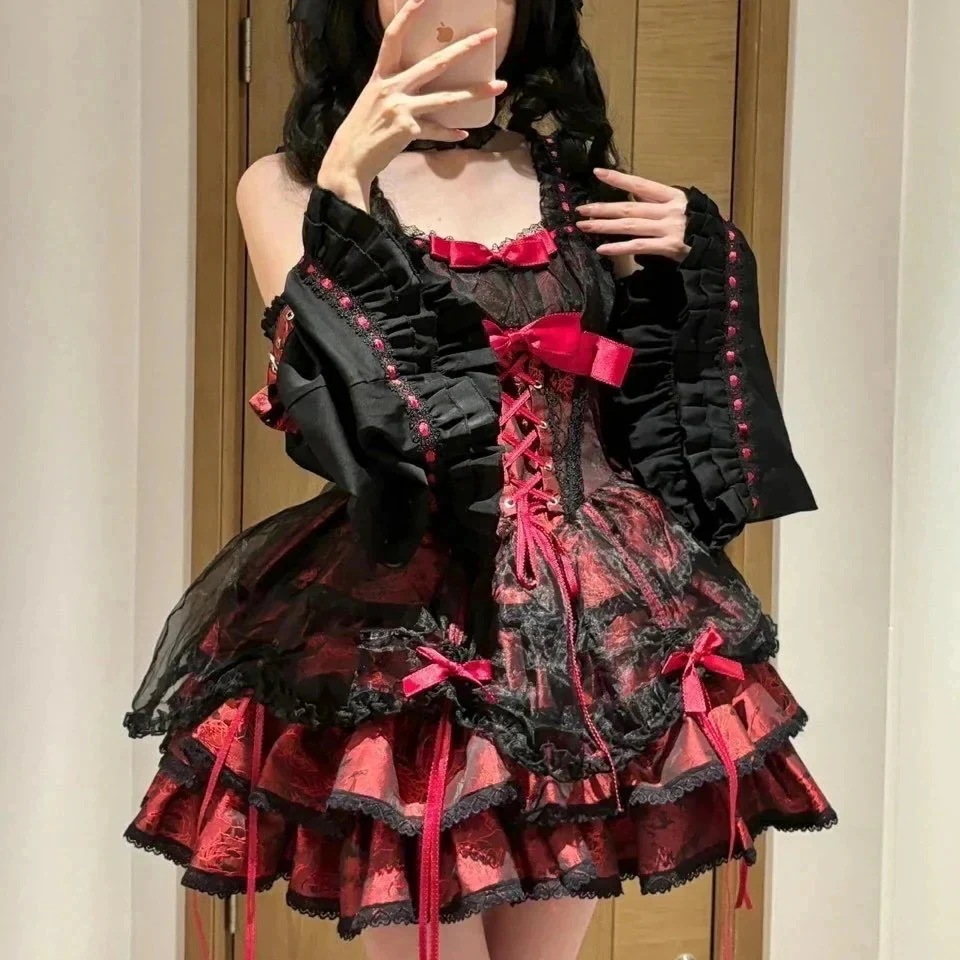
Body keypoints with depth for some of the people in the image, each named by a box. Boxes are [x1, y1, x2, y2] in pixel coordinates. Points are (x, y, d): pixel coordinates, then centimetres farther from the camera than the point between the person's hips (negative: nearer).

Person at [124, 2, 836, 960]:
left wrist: (688, 262, 0)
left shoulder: (575, 174, 11)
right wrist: (346, 177, -24)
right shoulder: (288, 183, 2)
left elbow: (647, 393, 13)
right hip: (405, 605, -3)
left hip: (592, 608, 3)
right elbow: (326, 384, -16)